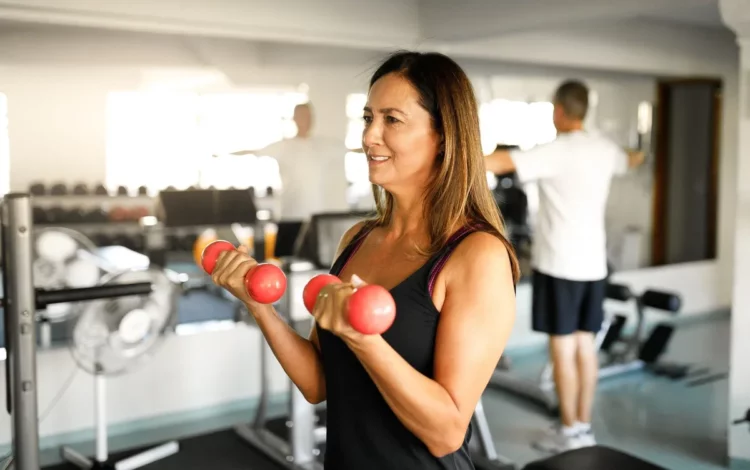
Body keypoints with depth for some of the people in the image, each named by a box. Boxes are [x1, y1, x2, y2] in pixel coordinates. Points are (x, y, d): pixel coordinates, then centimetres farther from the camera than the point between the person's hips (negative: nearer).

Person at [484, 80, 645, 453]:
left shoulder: (557, 151, -14)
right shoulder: (604, 149, 9)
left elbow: (502, 162, -25)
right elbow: (629, 161, 34)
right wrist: (639, 156, 58)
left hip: (559, 263, -7)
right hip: (593, 262, 7)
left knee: (562, 344, 0)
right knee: (584, 342, 12)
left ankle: (570, 432, 7)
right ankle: (584, 426, 20)